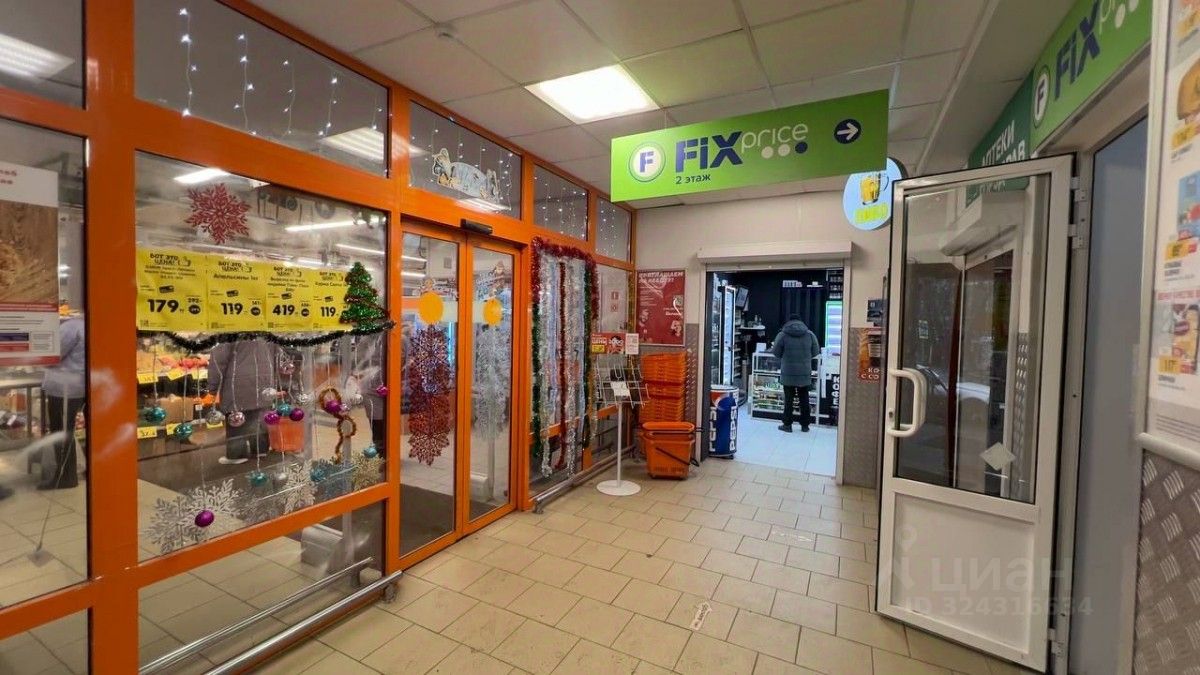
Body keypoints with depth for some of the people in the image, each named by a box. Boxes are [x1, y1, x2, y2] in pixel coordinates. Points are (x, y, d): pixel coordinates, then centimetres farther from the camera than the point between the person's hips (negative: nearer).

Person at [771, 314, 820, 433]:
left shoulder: (782, 335, -8)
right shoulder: (810, 334, 0)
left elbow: (776, 353, -2)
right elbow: (815, 352, 6)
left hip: (788, 374, -2)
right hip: (805, 374, 2)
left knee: (788, 399, 6)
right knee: (804, 399, 12)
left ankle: (787, 425, 11)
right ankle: (805, 425, 20)